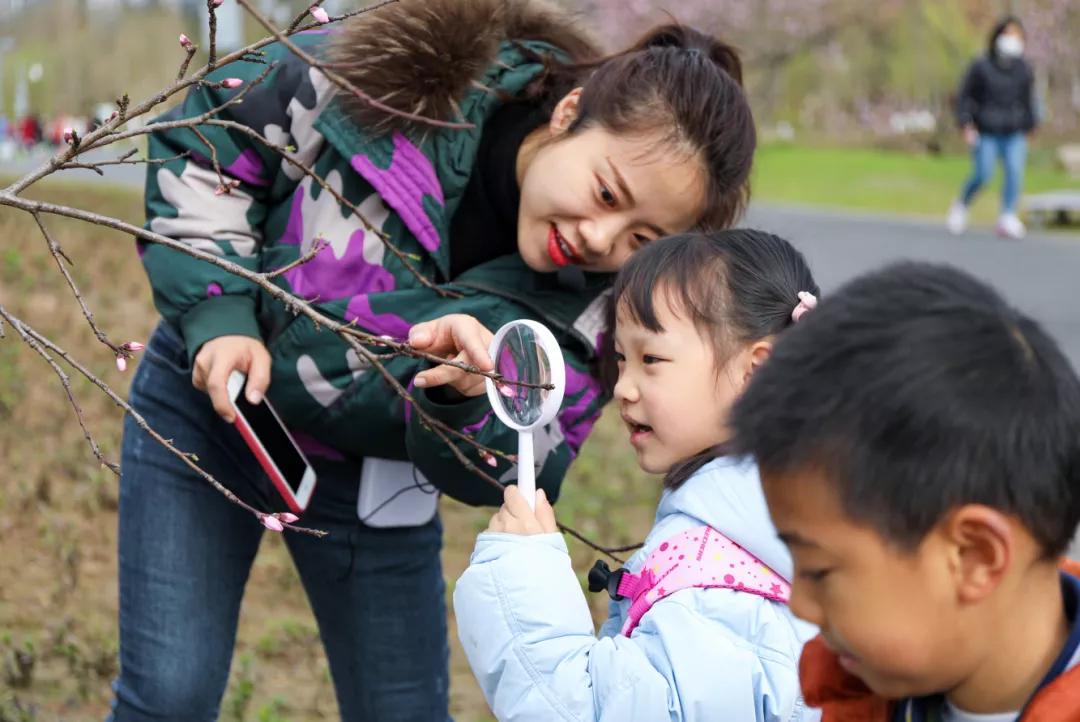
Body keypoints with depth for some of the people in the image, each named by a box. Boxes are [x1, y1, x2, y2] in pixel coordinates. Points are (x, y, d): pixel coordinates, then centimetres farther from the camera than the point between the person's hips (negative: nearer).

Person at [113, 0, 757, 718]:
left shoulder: (602, 294, -20)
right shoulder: (404, 83, -27)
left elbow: (521, 468, -18)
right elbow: (208, 133, -12)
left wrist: (466, 403, -41)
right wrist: (217, 312, -21)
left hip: (377, 483, 2)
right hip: (211, 398, -2)